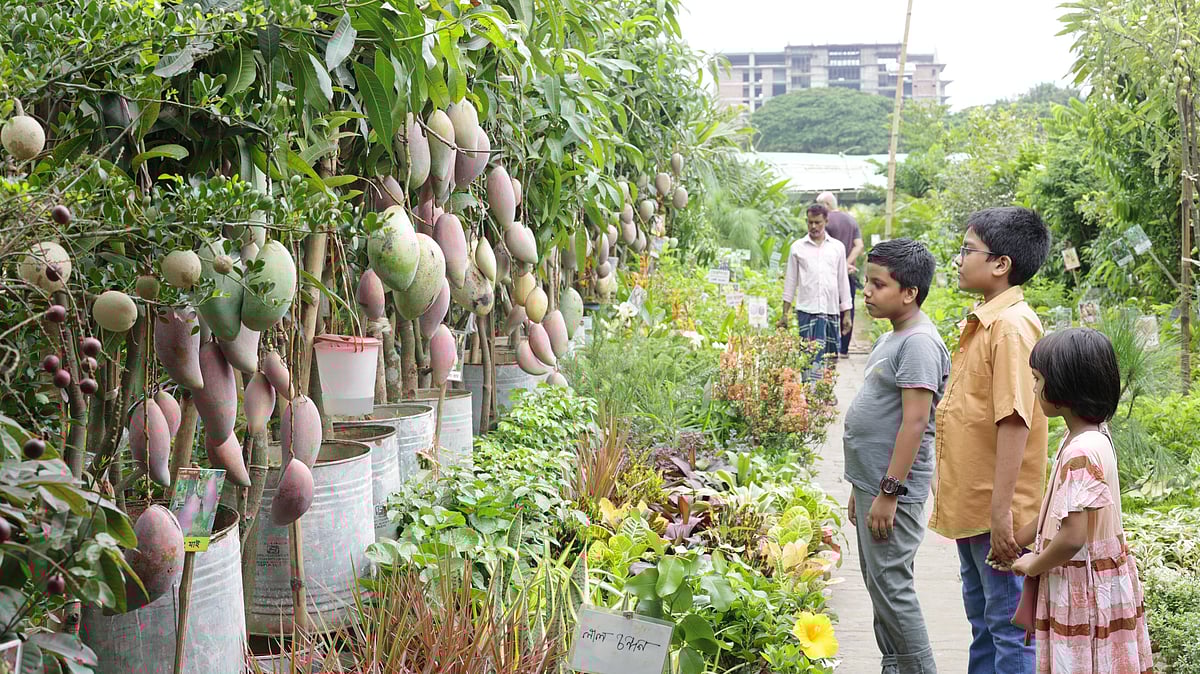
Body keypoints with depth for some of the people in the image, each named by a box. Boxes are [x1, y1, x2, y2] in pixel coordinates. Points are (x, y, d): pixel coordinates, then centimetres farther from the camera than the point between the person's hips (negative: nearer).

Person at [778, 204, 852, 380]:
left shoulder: (837, 247, 10)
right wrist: (785, 314, 6)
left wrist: (847, 314, 8)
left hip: (832, 310, 2)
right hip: (807, 311, -2)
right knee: (812, 359, -10)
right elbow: (790, 281, 9)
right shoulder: (798, 248, 6)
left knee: (830, 359, 4)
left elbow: (843, 281, 12)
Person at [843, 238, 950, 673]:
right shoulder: (892, 338, 14)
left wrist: (888, 492, -22)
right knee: (879, 584, 15)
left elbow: (914, 422, -22)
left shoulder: (919, 343, -17)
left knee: (891, 585, -6)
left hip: (893, 490, -10)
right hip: (873, 484, 10)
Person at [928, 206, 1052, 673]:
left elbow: (1014, 421, -24)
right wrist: (946, 482, 21)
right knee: (982, 621, 19)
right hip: (970, 504, 10)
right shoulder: (980, 323, 12)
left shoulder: (1012, 326, -19)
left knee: (1007, 626, 0)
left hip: (996, 512, -10)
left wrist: (1001, 511, -26)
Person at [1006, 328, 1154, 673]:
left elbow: (1072, 537, -29)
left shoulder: (1081, 453, -24)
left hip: (1086, 591, -9)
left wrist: (1034, 565, -12)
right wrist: (1016, 541, 20)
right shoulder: (1090, 438, 6)